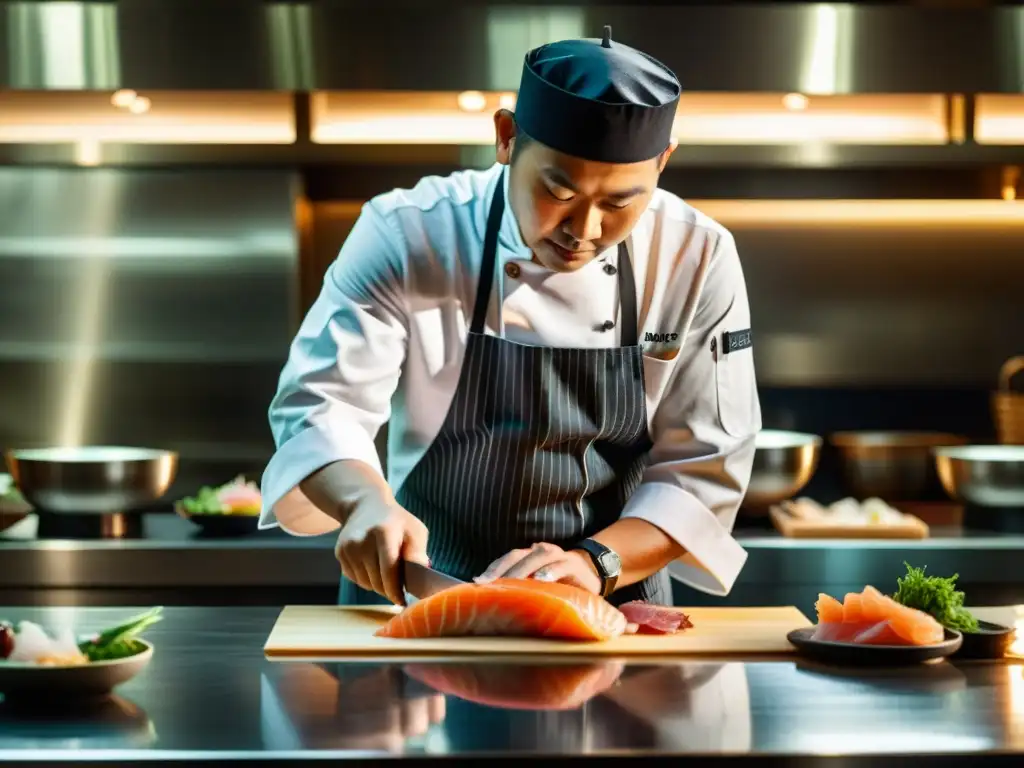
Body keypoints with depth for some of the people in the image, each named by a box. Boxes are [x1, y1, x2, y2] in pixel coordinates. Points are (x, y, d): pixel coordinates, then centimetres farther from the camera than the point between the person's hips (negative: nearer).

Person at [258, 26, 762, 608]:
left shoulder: (698, 258, -7)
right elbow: (322, 406, -10)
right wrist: (366, 504, -31)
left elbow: (703, 468, -5)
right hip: (418, 588, -1)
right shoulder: (407, 236, -10)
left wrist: (596, 563, -22)